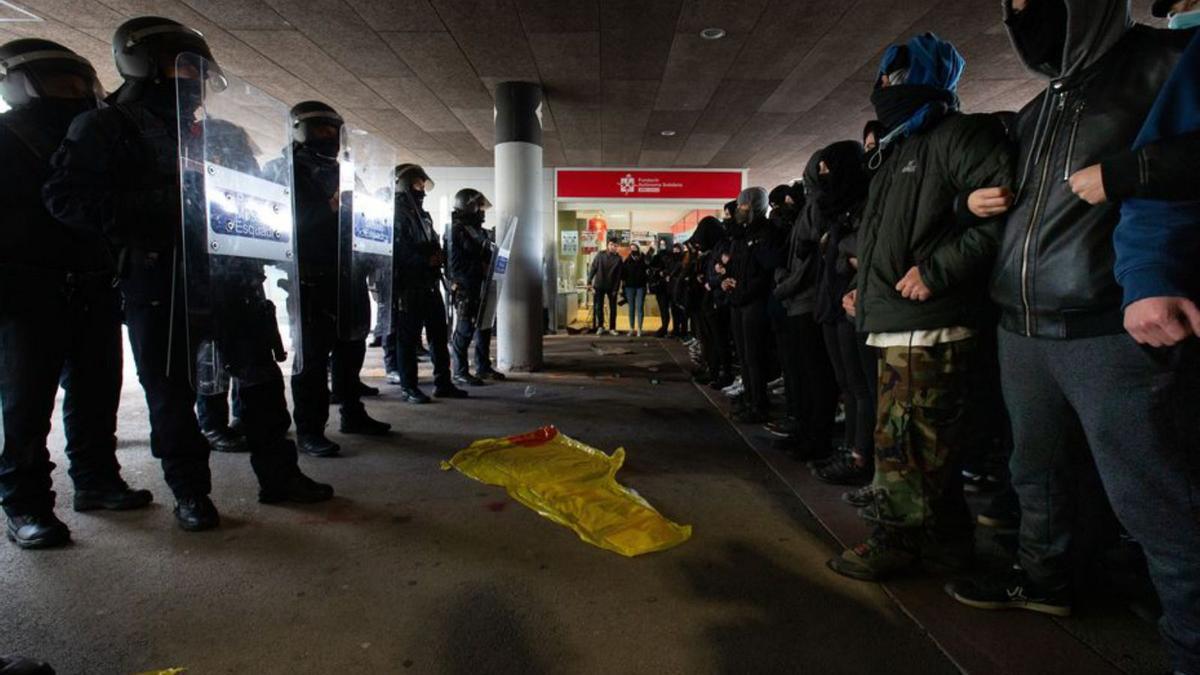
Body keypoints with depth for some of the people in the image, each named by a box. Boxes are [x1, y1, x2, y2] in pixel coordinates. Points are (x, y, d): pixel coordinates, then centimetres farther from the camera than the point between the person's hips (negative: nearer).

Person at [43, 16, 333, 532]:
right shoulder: (106, 127, 2)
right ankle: (189, 491, 13)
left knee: (259, 371, 3)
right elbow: (65, 197, -9)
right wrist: (157, 208, -20)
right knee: (172, 387, 0)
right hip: (156, 277, -5)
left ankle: (277, 474, 13)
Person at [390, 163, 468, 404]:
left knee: (439, 334, 9)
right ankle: (408, 387, 7)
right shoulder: (397, 215, -7)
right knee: (408, 337, -1)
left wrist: (439, 255, 2)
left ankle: (443, 383, 17)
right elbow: (398, 252, -16)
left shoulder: (424, 215, 20)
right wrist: (426, 260, -18)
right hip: (409, 286, -8)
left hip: (431, 284, 8)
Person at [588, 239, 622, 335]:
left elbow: (618, 275, -5)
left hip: (612, 287, 0)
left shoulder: (618, 258, -4)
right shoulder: (600, 255, -2)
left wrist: (616, 288, -10)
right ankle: (600, 327, 17)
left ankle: (612, 328, 14)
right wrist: (589, 282, -7)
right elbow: (593, 268, -1)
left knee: (613, 308, 5)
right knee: (598, 307, 4)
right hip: (599, 286, 0)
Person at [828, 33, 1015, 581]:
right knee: (924, 441, 16)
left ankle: (894, 540, 8)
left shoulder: (957, 136, -6)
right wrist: (865, 288, 18)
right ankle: (944, 541, 29)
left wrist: (938, 270, -21)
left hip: (927, 328, -10)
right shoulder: (897, 152, 25)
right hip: (896, 326, 10)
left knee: (904, 442, -5)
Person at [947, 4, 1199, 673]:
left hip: (1117, 332, -7)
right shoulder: (1036, 111, 23)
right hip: (1024, 329, 8)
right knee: (1036, 471, 18)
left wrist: (1122, 172, -18)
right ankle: (1044, 578, 36)